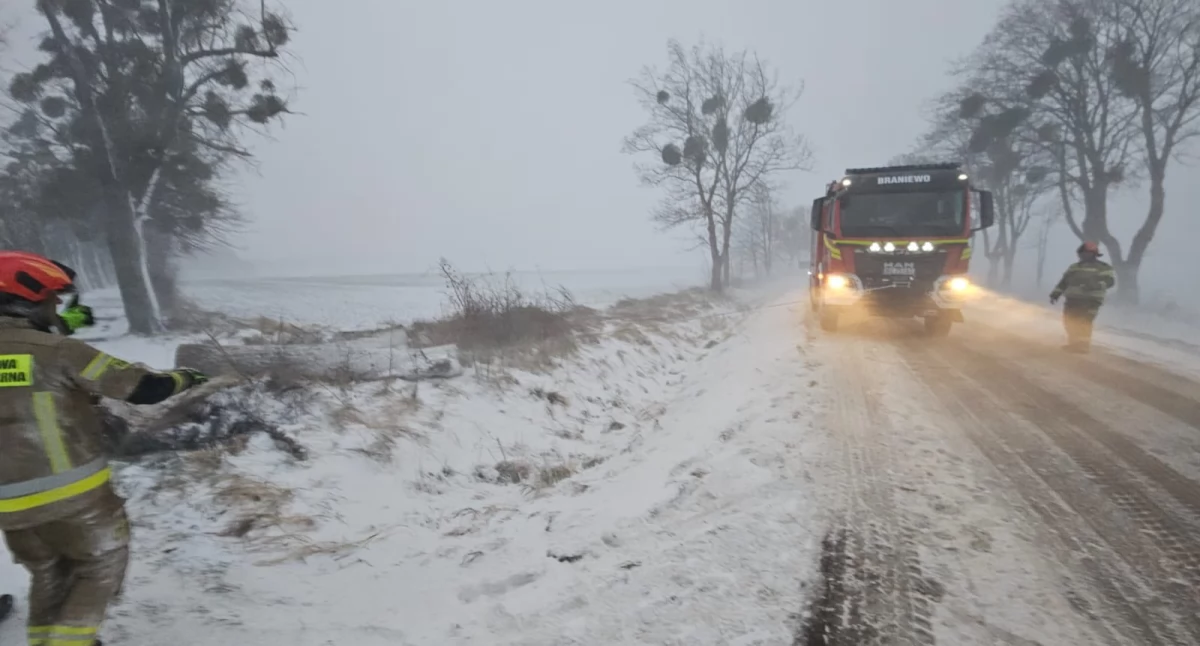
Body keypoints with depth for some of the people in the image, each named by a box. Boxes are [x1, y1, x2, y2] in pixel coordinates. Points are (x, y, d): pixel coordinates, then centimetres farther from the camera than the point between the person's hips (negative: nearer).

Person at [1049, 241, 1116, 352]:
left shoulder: (1103, 267, 4)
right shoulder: (1074, 267, 21)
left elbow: (1109, 281, -10)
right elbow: (1064, 282, 21)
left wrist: (1095, 285, -27)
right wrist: (1055, 294, 13)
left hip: (1090, 301, -6)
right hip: (1073, 299, 6)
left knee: (1084, 323, -15)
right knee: (1070, 321, 6)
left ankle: (1083, 345, -10)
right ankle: (1074, 343, 18)